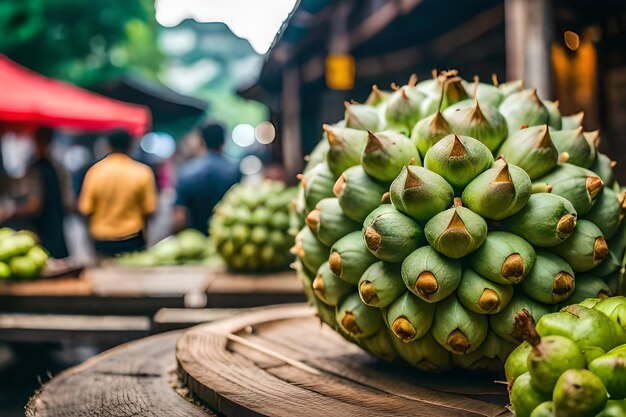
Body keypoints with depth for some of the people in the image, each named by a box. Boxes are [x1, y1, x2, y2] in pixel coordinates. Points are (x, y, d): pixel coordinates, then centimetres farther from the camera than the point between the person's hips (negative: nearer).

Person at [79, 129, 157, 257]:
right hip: (132, 239, -1)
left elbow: (85, 209, -7)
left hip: (103, 242, 1)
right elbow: (149, 208, -8)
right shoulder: (142, 172, -11)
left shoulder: (95, 171, -9)